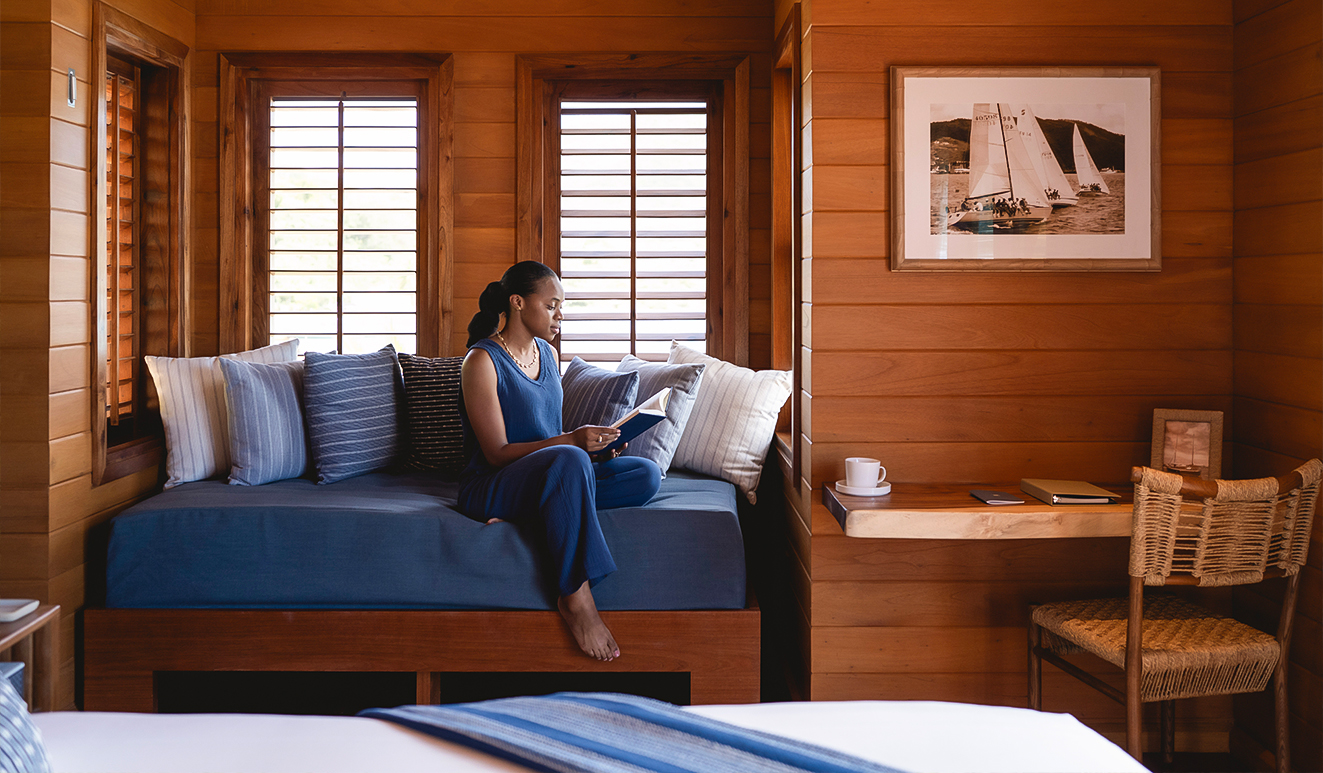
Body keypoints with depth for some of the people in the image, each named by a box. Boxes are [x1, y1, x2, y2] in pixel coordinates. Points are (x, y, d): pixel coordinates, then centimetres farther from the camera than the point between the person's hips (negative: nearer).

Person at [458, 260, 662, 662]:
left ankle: (523, 517, -23)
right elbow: (498, 453, -16)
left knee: (647, 474, -14)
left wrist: (590, 447, -1)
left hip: (547, 476, 8)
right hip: (490, 488, -8)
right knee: (568, 461, -39)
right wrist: (571, 441, -27)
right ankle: (576, 597, -34)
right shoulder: (482, 361, -10)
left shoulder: (547, 353, 13)